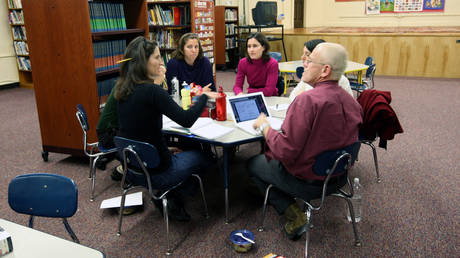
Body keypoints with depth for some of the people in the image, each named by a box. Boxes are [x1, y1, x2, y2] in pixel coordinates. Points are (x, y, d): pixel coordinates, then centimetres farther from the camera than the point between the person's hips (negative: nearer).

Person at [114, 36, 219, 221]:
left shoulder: (124, 90, -1)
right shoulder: (150, 91, -25)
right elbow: (186, 120, -25)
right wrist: (204, 96, -12)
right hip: (154, 173, -7)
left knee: (181, 154, 33)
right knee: (204, 157, 18)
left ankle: (164, 195, 24)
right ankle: (174, 199, 20)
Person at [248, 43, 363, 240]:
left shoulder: (307, 100, -28)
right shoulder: (353, 103, -4)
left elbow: (284, 152, -28)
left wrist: (264, 126, -12)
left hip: (306, 181, -8)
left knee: (252, 163, 15)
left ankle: (293, 214, 6)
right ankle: (294, 213, 20)